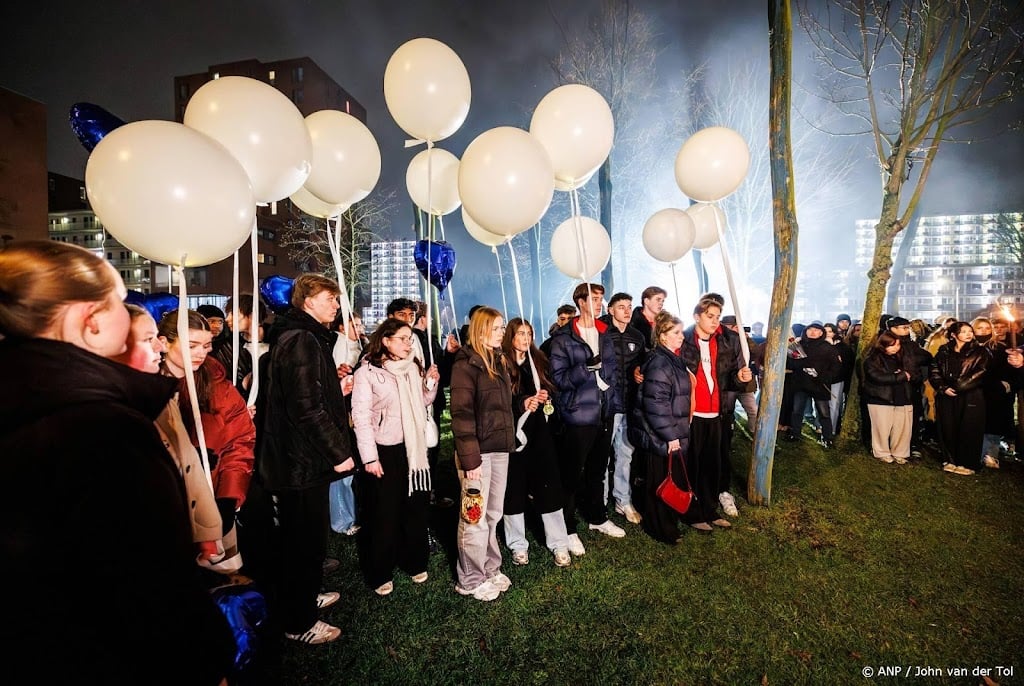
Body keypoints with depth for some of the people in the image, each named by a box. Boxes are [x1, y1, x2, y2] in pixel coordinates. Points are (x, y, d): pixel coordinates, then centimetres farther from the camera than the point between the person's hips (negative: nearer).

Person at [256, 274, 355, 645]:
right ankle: (300, 622, 23)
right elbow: (308, 408, -26)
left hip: (294, 458, 11)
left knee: (301, 539, 24)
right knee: (308, 542, 6)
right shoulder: (302, 341, -21)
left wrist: (335, 390, 14)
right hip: (304, 461, -11)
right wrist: (339, 452, -20)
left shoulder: (294, 337, 13)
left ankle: (305, 597, 43)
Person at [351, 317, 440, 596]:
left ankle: (414, 562, 34)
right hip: (384, 450, -5)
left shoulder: (414, 368, 6)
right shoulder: (367, 372, -10)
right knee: (383, 513, 7)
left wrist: (430, 383, -4)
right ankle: (380, 573, 26)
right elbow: (361, 416, -13)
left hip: (414, 448, 5)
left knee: (415, 508, 14)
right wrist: (369, 457, -16)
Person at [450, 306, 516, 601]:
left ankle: (490, 570, 33)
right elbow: (462, 414, -17)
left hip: (500, 448, 7)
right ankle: (471, 580, 23)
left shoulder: (499, 361, 13)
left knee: (493, 514, 16)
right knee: (475, 518, 5)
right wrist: (470, 458, -19)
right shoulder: (466, 363, -12)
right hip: (479, 450, -7)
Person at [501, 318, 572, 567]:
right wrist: (522, 404, -21)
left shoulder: (538, 360, 10)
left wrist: (545, 397, -3)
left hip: (539, 433, 4)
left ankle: (559, 544, 20)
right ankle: (518, 545, 25)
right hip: (513, 433, -4)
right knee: (514, 489, 6)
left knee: (548, 486, 6)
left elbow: (551, 390, 18)